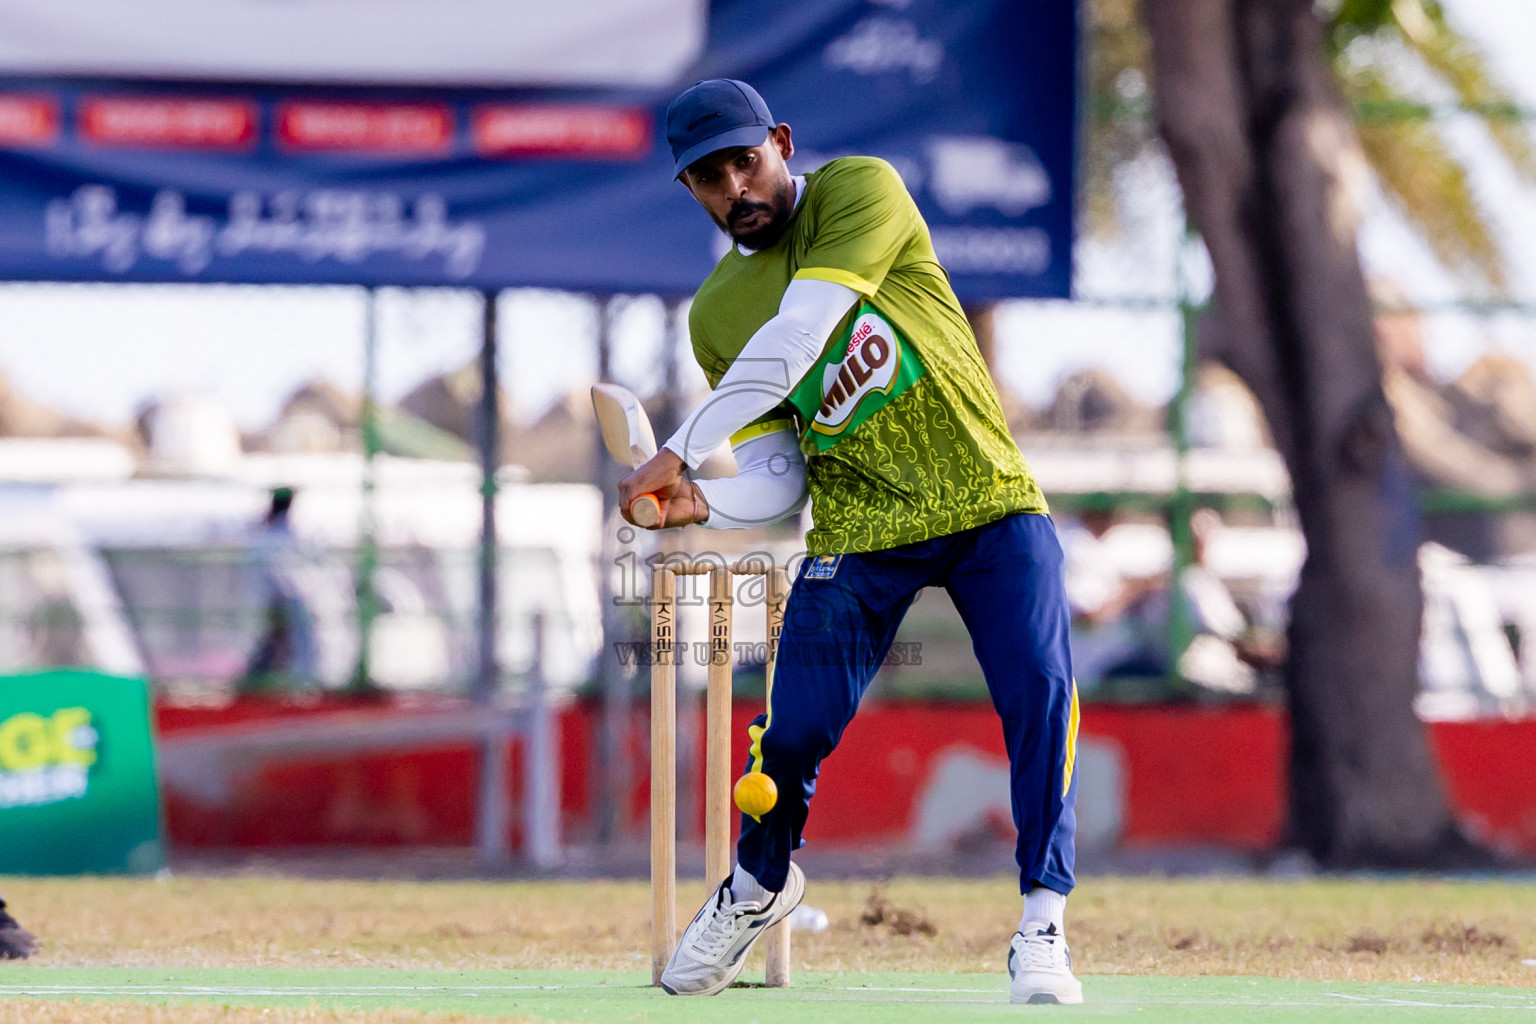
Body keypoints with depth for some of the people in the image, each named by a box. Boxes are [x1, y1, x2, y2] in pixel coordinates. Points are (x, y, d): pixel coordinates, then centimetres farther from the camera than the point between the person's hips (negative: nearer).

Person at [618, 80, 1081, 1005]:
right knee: (796, 727, -4)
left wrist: (682, 452, -22)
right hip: (860, 533, 3)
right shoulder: (715, 316, 8)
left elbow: (796, 339, -20)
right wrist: (701, 504, -18)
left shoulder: (860, 193, -7)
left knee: (1041, 693, -18)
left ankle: (1043, 928, -8)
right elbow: (778, 477, 5)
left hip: (987, 497, -3)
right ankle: (760, 884, 26)